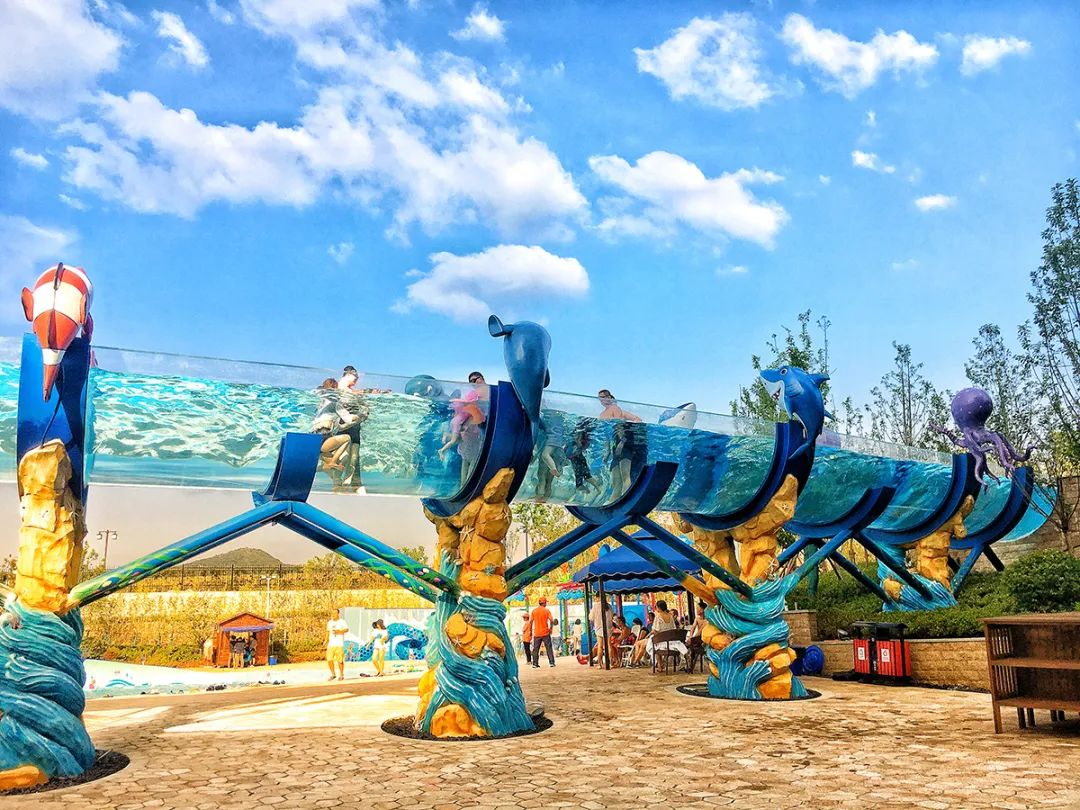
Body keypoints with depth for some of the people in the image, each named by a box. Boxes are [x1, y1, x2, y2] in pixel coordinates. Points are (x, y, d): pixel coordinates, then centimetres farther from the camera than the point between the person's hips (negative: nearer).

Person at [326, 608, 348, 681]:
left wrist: (339, 631, -26)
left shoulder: (342, 621, -1)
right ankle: (333, 674, 16)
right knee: (329, 660, -2)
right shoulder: (329, 622, 17)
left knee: (340, 660, -5)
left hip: (339, 644, -5)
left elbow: (347, 629, -12)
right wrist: (326, 640, 14)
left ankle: (341, 675, 11)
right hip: (331, 644, 5)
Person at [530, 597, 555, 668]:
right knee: (549, 648, 6)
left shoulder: (534, 611, 3)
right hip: (545, 633, -2)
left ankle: (535, 664, 7)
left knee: (535, 649, 8)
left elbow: (531, 621, 2)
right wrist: (550, 628, 2)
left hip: (537, 633, 2)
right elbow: (551, 620, -12)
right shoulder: (547, 611, -5)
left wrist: (531, 631, 10)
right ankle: (551, 662, 4)